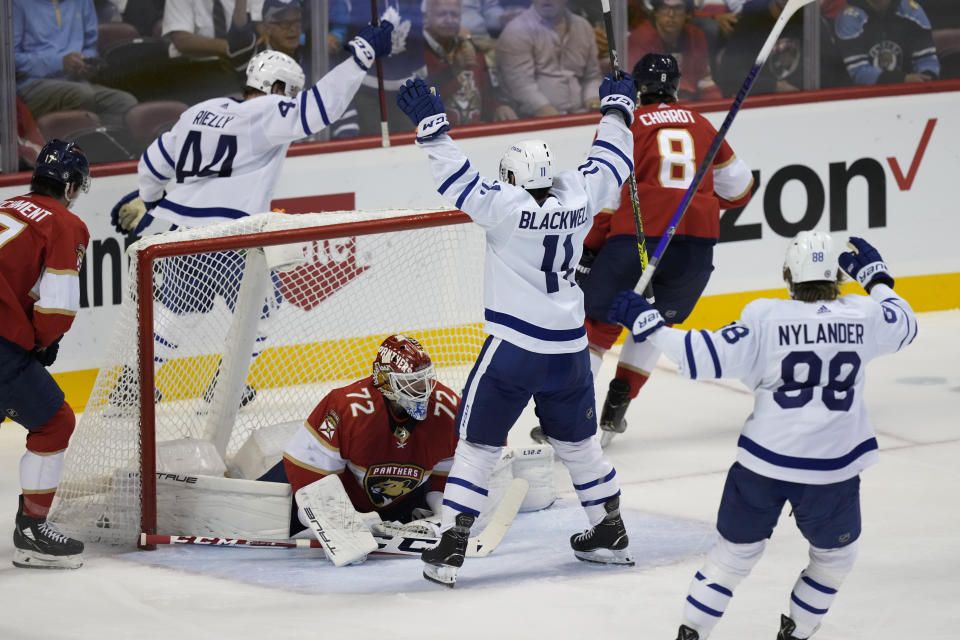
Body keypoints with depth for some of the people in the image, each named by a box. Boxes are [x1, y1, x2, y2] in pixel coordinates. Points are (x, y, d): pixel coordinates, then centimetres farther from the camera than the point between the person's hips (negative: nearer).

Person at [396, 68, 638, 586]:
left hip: (514, 349, -5)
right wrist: (617, 107, 32)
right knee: (577, 442, 23)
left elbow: (459, 180, -18)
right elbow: (610, 164, 17)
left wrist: (431, 125, -14)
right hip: (569, 348, 5)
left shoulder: (506, 206, -14)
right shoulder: (578, 197, 0)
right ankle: (610, 534, 32)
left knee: (478, 442, 2)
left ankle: (450, 548, -3)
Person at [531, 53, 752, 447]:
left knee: (596, 322, 7)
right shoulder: (701, 125, 20)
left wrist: (588, 250, 7)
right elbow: (737, 189, 27)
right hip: (697, 243, 4)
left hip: (638, 235, -4)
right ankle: (614, 412, 15)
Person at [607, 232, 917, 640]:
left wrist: (647, 324, -5)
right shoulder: (862, 316, -1)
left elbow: (708, 358, -12)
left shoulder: (765, 317, -9)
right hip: (832, 469, 0)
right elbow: (904, 325, 20)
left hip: (763, 461, 0)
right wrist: (875, 277, 32)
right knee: (835, 556, 25)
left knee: (735, 552, 17)